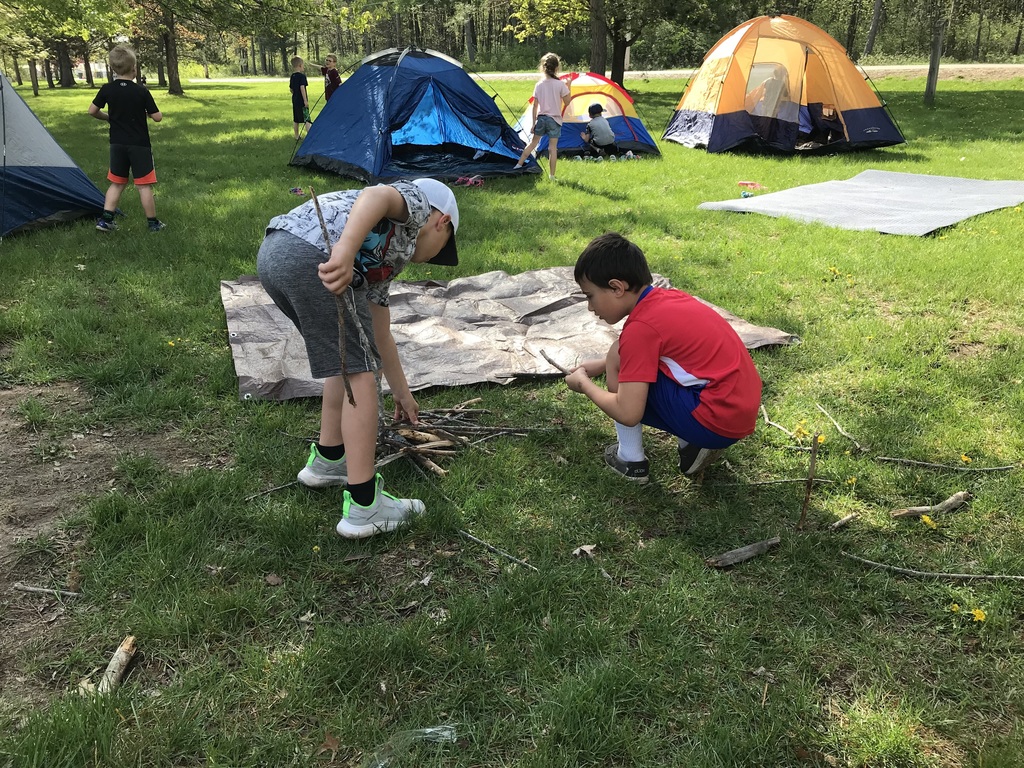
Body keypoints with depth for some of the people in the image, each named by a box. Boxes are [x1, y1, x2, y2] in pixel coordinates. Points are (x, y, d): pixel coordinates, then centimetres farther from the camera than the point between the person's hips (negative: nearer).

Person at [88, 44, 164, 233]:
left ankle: (105, 219, 8)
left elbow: (92, 111, 4)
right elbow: (157, 117, -9)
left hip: (117, 144, 4)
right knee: (144, 185, 1)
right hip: (140, 145, -4)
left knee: (117, 182, 14)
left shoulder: (106, 89, -2)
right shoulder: (141, 91, -11)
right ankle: (153, 223, 8)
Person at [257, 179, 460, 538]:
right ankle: (363, 506, 4)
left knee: (349, 360, 26)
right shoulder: (417, 201, 17)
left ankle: (327, 460, 38)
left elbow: (380, 336, 44)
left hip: (272, 253, 9)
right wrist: (346, 250, -27)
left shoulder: (389, 255, 38)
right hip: (312, 256, -9)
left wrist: (401, 392, 54)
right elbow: (376, 195, -10)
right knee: (358, 372, -1)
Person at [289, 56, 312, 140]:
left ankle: (296, 136, 18)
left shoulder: (292, 77, 10)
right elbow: (302, 88, -21)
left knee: (295, 120, 13)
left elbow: (291, 89, 16)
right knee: (306, 119, -7)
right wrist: (305, 100, -21)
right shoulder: (302, 76, -13)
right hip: (301, 101, -8)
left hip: (294, 100, 8)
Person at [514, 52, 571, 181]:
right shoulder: (560, 84, -9)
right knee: (552, 147, 0)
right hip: (554, 119, -3)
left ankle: (518, 165, 17)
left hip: (541, 118, 3)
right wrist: (568, 87, 8)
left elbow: (535, 106, 1)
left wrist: (534, 123, 7)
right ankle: (551, 175, 2)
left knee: (533, 142, 16)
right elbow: (567, 103, -1)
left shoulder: (539, 85, 0)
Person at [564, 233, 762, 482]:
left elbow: (628, 413, -18)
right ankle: (693, 445, 14)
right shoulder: (668, 297, 9)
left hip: (715, 422, -9)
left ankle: (630, 460, 8)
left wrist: (584, 383, -1)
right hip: (741, 412, 9)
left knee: (618, 355, -3)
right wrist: (600, 365, 21)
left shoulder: (640, 327, -16)